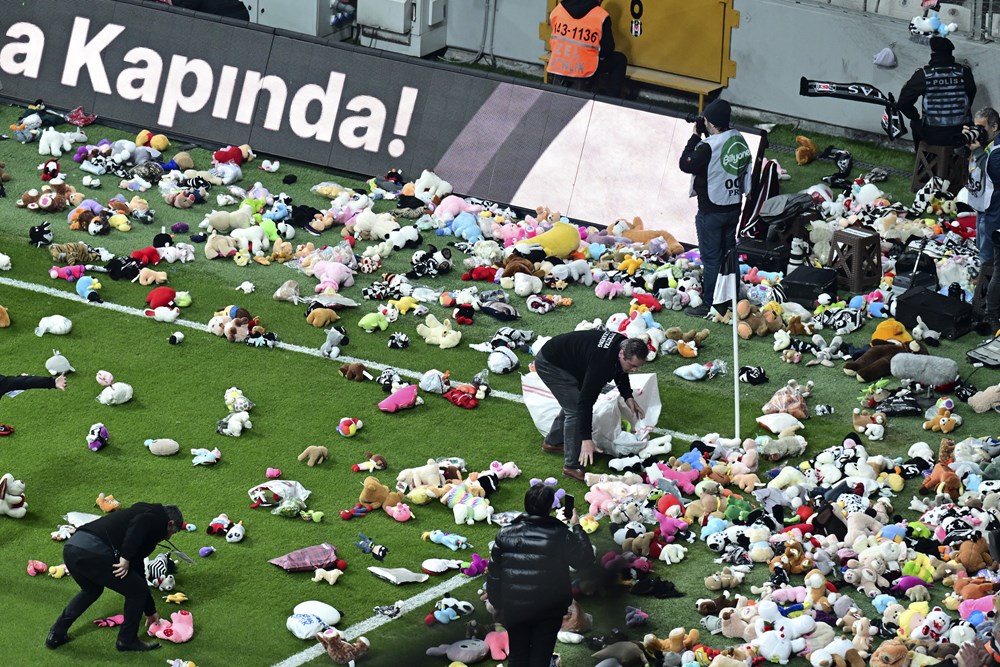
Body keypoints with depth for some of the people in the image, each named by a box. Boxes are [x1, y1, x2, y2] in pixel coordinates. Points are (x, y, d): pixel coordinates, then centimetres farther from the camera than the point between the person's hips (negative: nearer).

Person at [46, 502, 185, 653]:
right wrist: (126, 557, -14)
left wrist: (150, 611, 48)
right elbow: (138, 524, -16)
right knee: (137, 591, 10)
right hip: (93, 552, -9)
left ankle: (56, 635, 36)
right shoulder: (157, 518, 11)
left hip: (71, 546, 9)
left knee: (91, 590, 37)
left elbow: (138, 569, 42)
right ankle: (127, 640, 22)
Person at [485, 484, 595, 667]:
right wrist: (577, 528, 6)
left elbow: (493, 573, 1)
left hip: (514, 609, 2)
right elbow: (585, 560, -3)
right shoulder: (560, 535, -13)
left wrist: (496, 604, 13)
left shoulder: (505, 534, -4)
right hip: (549, 610, -2)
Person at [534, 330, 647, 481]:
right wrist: (586, 439, -36)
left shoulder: (623, 345, -10)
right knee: (576, 410, -14)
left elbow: (619, 370, 15)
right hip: (549, 364, -10)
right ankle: (572, 466, -8)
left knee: (573, 403, 21)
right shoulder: (601, 362, -37)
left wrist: (628, 397, 4)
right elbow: (586, 401, -35)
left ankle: (553, 442, 42)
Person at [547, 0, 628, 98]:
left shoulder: (558, 9, 2)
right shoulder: (601, 16, -9)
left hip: (556, 67, 5)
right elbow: (607, 48, -2)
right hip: (584, 71, -5)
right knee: (620, 60, 17)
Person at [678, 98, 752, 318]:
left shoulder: (708, 147, -25)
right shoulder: (739, 140, -2)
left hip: (711, 211, -7)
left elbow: (686, 164, -17)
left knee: (711, 259, 2)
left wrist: (695, 136, -10)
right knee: (728, 254, 19)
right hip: (734, 207, 7)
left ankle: (709, 305, 8)